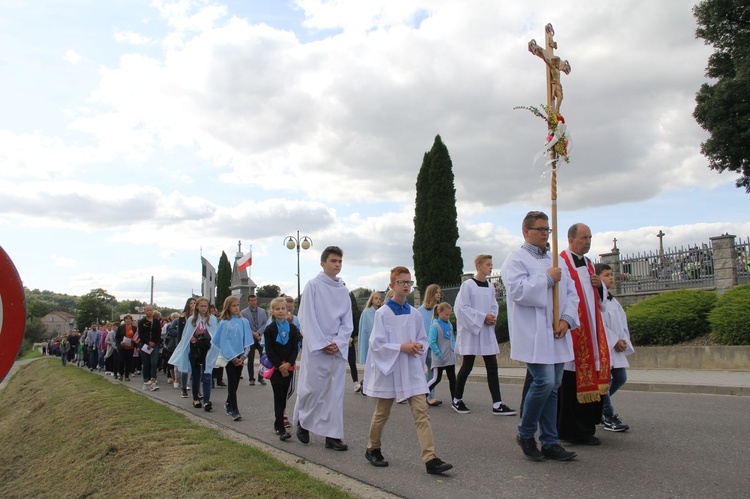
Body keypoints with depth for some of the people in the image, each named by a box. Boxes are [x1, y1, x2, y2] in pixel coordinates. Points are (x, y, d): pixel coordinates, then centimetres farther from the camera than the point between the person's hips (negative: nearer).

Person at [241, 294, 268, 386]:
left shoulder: (262, 311, 8)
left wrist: (258, 332, -11)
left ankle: (261, 377, 8)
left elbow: (265, 324, 3)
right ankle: (251, 379, 14)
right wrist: (253, 334, -13)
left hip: (261, 338, 2)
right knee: (250, 360, 4)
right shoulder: (244, 312, -2)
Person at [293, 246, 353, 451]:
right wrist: (322, 344, -12)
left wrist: (338, 342, -7)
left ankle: (333, 436, 10)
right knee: (312, 387, 0)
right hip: (315, 346, -4)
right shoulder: (313, 285, -4)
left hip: (338, 347, 4)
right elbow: (307, 318, -8)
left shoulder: (343, 290, 9)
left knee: (335, 392, 4)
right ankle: (302, 421, 26)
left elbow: (347, 321, 8)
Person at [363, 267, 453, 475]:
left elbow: (423, 340, 13)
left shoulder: (415, 314, 4)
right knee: (382, 413, 12)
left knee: (421, 412, -6)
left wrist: (419, 347, -9)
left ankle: (430, 459, -6)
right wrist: (401, 347, -19)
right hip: (388, 368, -3)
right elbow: (376, 343, -12)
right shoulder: (382, 313, -9)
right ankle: (373, 449, 33)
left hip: (412, 370, 3)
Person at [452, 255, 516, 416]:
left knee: (492, 367, 2)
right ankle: (457, 400, 19)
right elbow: (462, 308, -14)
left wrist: (493, 317, -6)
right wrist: (483, 317, -17)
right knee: (467, 367, 2)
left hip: (487, 332, 6)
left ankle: (497, 404, 4)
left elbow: (494, 306, 16)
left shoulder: (490, 287, 9)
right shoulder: (468, 285, -10)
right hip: (471, 331, -6)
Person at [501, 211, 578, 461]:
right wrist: (547, 278, -11)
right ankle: (525, 434, 7)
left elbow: (571, 293, 14)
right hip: (533, 335, -7)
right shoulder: (516, 259, -3)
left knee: (553, 387, 9)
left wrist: (566, 319, -2)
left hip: (556, 335, 7)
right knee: (544, 381, -14)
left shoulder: (555, 261, 18)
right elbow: (518, 291, -18)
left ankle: (550, 442, 18)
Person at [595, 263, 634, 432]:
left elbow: (622, 321, 14)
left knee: (621, 377, 10)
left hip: (616, 347, 9)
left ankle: (600, 403, 30)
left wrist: (624, 341, -1)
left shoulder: (613, 301, 16)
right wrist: (615, 341, -16)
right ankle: (609, 418, 2)